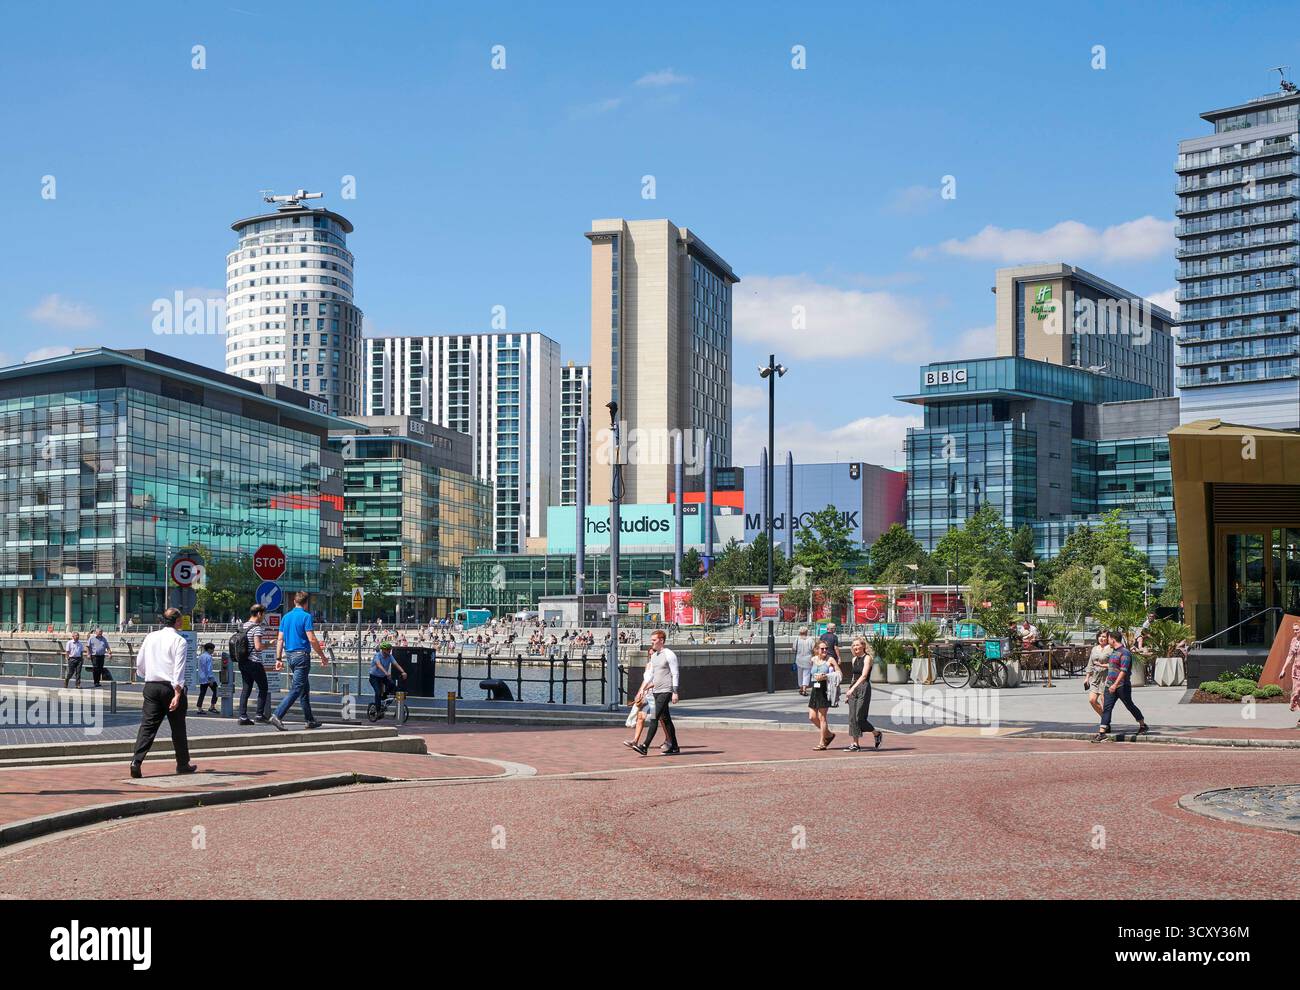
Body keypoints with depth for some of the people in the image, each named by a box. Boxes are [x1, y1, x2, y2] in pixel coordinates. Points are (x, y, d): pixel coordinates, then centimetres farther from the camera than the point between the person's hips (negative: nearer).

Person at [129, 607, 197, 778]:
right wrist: (177, 694, -18)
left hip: (151, 686, 4)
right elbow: (179, 669, -16)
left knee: (147, 725, 1)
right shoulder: (179, 640, -9)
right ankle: (183, 764, 22)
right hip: (170, 687, -4)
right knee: (178, 727, 10)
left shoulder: (150, 637, 6)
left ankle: (136, 761, -16)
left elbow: (139, 663, 12)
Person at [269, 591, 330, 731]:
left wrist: (279, 659, 12)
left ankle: (310, 720, 19)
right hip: (301, 655, -8)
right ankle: (278, 716, -20)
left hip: (289, 656, 8)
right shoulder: (306, 616, -10)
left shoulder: (286, 616, 10)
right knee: (296, 689, -8)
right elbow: (312, 639, -14)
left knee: (305, 688, 15)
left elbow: (280, 639, 9)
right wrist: (323, 656, -6)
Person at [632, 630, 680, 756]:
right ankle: (674, 747, 16)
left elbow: (675, 674, -11)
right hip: (656, 691, 8)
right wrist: (642, 689, 13)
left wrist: (675, 692, -14)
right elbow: (650, 675, 21)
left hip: (665, 692, -8)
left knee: (654, 718, -14)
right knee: (666, 719, 11)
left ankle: (645, 746, -18)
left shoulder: (669, 655, -10)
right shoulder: (654, 656, 15)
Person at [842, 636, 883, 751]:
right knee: (852, 717, 1)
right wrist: (849, 690, 18)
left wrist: (853, 688, -26)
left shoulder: (867, 658, -8)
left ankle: (877, 734, 15)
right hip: (853, 689, 7)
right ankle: (855, 744, 3)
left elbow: (864, 676, -18)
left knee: (860, 717, -8)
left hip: (864, 688, -7)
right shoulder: (854, 660, 14)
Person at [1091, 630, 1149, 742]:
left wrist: (1115, 684, -28)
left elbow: (1123, 671, -23)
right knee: (1106, 708, -2)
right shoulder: (1113, 652, 13)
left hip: (1122, 686, -8)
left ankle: (1143, 726, 28)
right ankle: (1102, 732, -7)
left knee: (1130, 706, 8)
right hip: (1110, 686, 8)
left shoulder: (1124, 653, -16)